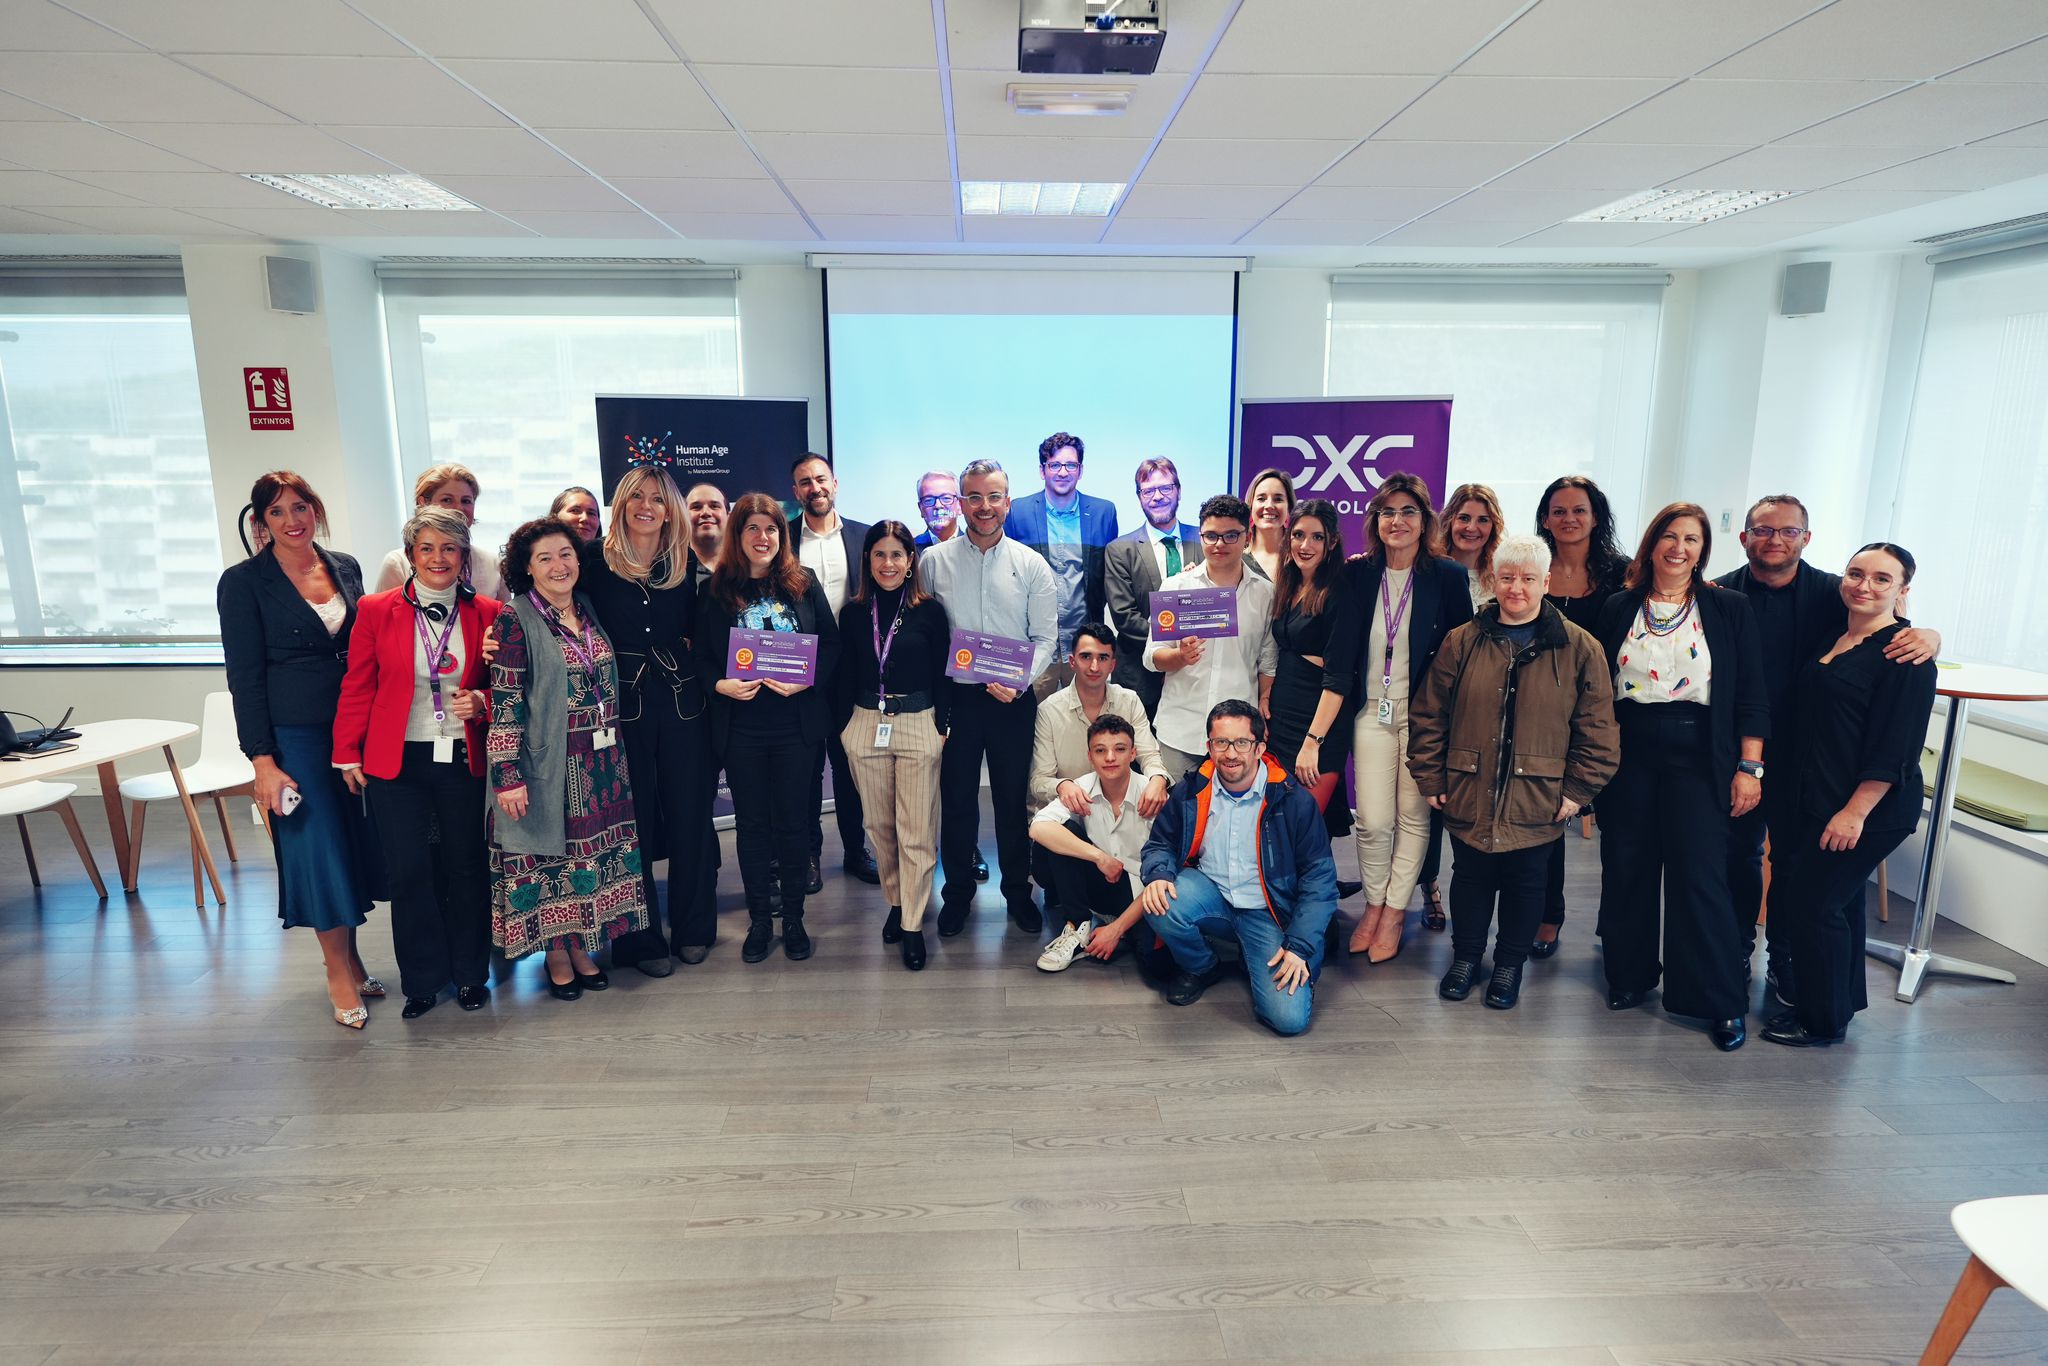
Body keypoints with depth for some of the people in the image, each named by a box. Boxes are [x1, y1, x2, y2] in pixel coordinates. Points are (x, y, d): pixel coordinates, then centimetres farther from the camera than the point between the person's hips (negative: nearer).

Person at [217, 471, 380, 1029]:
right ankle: (340, 971, 16)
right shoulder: (243, 582, -5)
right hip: (295, 735, -4)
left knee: (357, 841, 9)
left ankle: (349, 956, 27)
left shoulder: (346, 567, 7)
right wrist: (262, 761, -11)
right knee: (318, 846, 0)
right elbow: (245, 677, -7)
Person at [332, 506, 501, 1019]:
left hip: (464, 761, 0)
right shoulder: (376, 610, -1)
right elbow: (357, 688, 3)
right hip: (395, 764, 0)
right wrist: (348, 755, 2)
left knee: (467, 868, 9)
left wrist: (481, 702, -11)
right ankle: (423, 980, 23)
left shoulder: (487, 614, 1)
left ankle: (471, 975, 26)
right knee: (408, 874, 5)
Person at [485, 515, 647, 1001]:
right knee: (548, 852, 5)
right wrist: (507, 774, -19)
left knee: (592, 849, 12)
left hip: (601, 763, 6)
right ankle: (557, 956, 21)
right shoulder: (515, 619, -10)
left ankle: (582, 948, 26)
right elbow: (504, 702, -14)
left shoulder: (588, 610, 8)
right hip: (548, 763, -6)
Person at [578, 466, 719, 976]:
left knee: (690, 814, 8)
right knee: (632, 820, 7)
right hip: (622, 701, -2)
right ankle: (641, 938, 20)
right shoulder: (596, 559, -1)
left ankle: (693, 929, 24)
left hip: (681, 700, 2)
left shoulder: (683, 564, 6)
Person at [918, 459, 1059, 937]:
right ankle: (957, 893, 26)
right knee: (956, 799, 10)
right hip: (954, 696, 0)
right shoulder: (933, 561, 2)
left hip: (1012, 700, 0)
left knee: (1013, 799, 10)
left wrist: (1021, 681, -16)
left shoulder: (1032, 566, 1)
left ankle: (1017, 890, 27)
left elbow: (1045, 637, 0)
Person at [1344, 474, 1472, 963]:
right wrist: (1349, 692, 1)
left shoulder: (1448, 576, -4)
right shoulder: (1358, 573, 2)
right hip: (1373, 710, 2)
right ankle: (1373, 905, 21)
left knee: (1414, 816, 7)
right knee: (1373, 821, -1)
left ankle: (1394, 914, 22)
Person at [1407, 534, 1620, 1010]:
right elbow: (1428, 716, 2)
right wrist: (1430, 779, 0)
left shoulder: (1579, 648, -3)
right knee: (1470, 877, 13)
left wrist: (1578, 789, -5)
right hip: (1469, 794, 1)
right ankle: (1465, 956, 32)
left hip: (1536, 802, -1)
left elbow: (1597, 729, -2)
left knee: (1525, 882, 13)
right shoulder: (1462, 642, 0)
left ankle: (1510, 963, 32)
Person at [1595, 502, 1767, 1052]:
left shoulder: (1729, 609, 1)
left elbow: (1750, 695, 0)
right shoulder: (1619, 608, 6)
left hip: (1697, 758, -2)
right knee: (1626, 869, 8)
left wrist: (1749, 767, -5)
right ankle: (1630, 975, 26)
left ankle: (1722, 1002, 10)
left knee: (1700, 876, -4)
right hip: (1628, 755, 2)